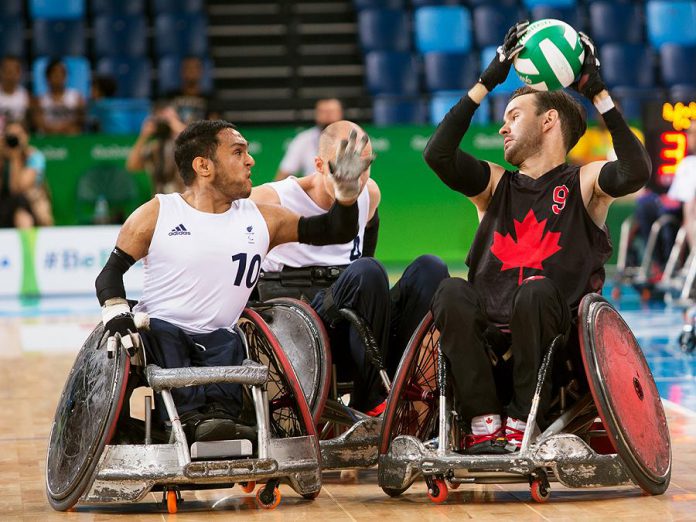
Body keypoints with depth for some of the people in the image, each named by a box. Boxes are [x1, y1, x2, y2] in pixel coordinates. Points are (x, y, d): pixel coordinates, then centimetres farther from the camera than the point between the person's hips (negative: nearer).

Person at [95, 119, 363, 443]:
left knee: (230, 345, -30)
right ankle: (190, 418, -54)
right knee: (162, 337, -35)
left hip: (217, 338, 3)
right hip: (158, 328, -3)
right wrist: (115, 314, -13)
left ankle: (218, 412, -53)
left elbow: (336, 232, 18)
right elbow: (112, 271, 7)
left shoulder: (261, 219, 15)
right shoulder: (157, 215, 6)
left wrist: (346, 194, -1)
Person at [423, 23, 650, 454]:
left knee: (537, 291, -35)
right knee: (452, 292, -28)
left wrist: (598, 92, -7)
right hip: (488, 343, 3)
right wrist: (487, 82, 4)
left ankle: (522, 423, -23)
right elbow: (437, 154, 2)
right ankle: (484, 422, -26)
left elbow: (635, 172, -12)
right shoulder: (495, 185, 20)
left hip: (552, 344, -3)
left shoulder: (583, 184, 11)